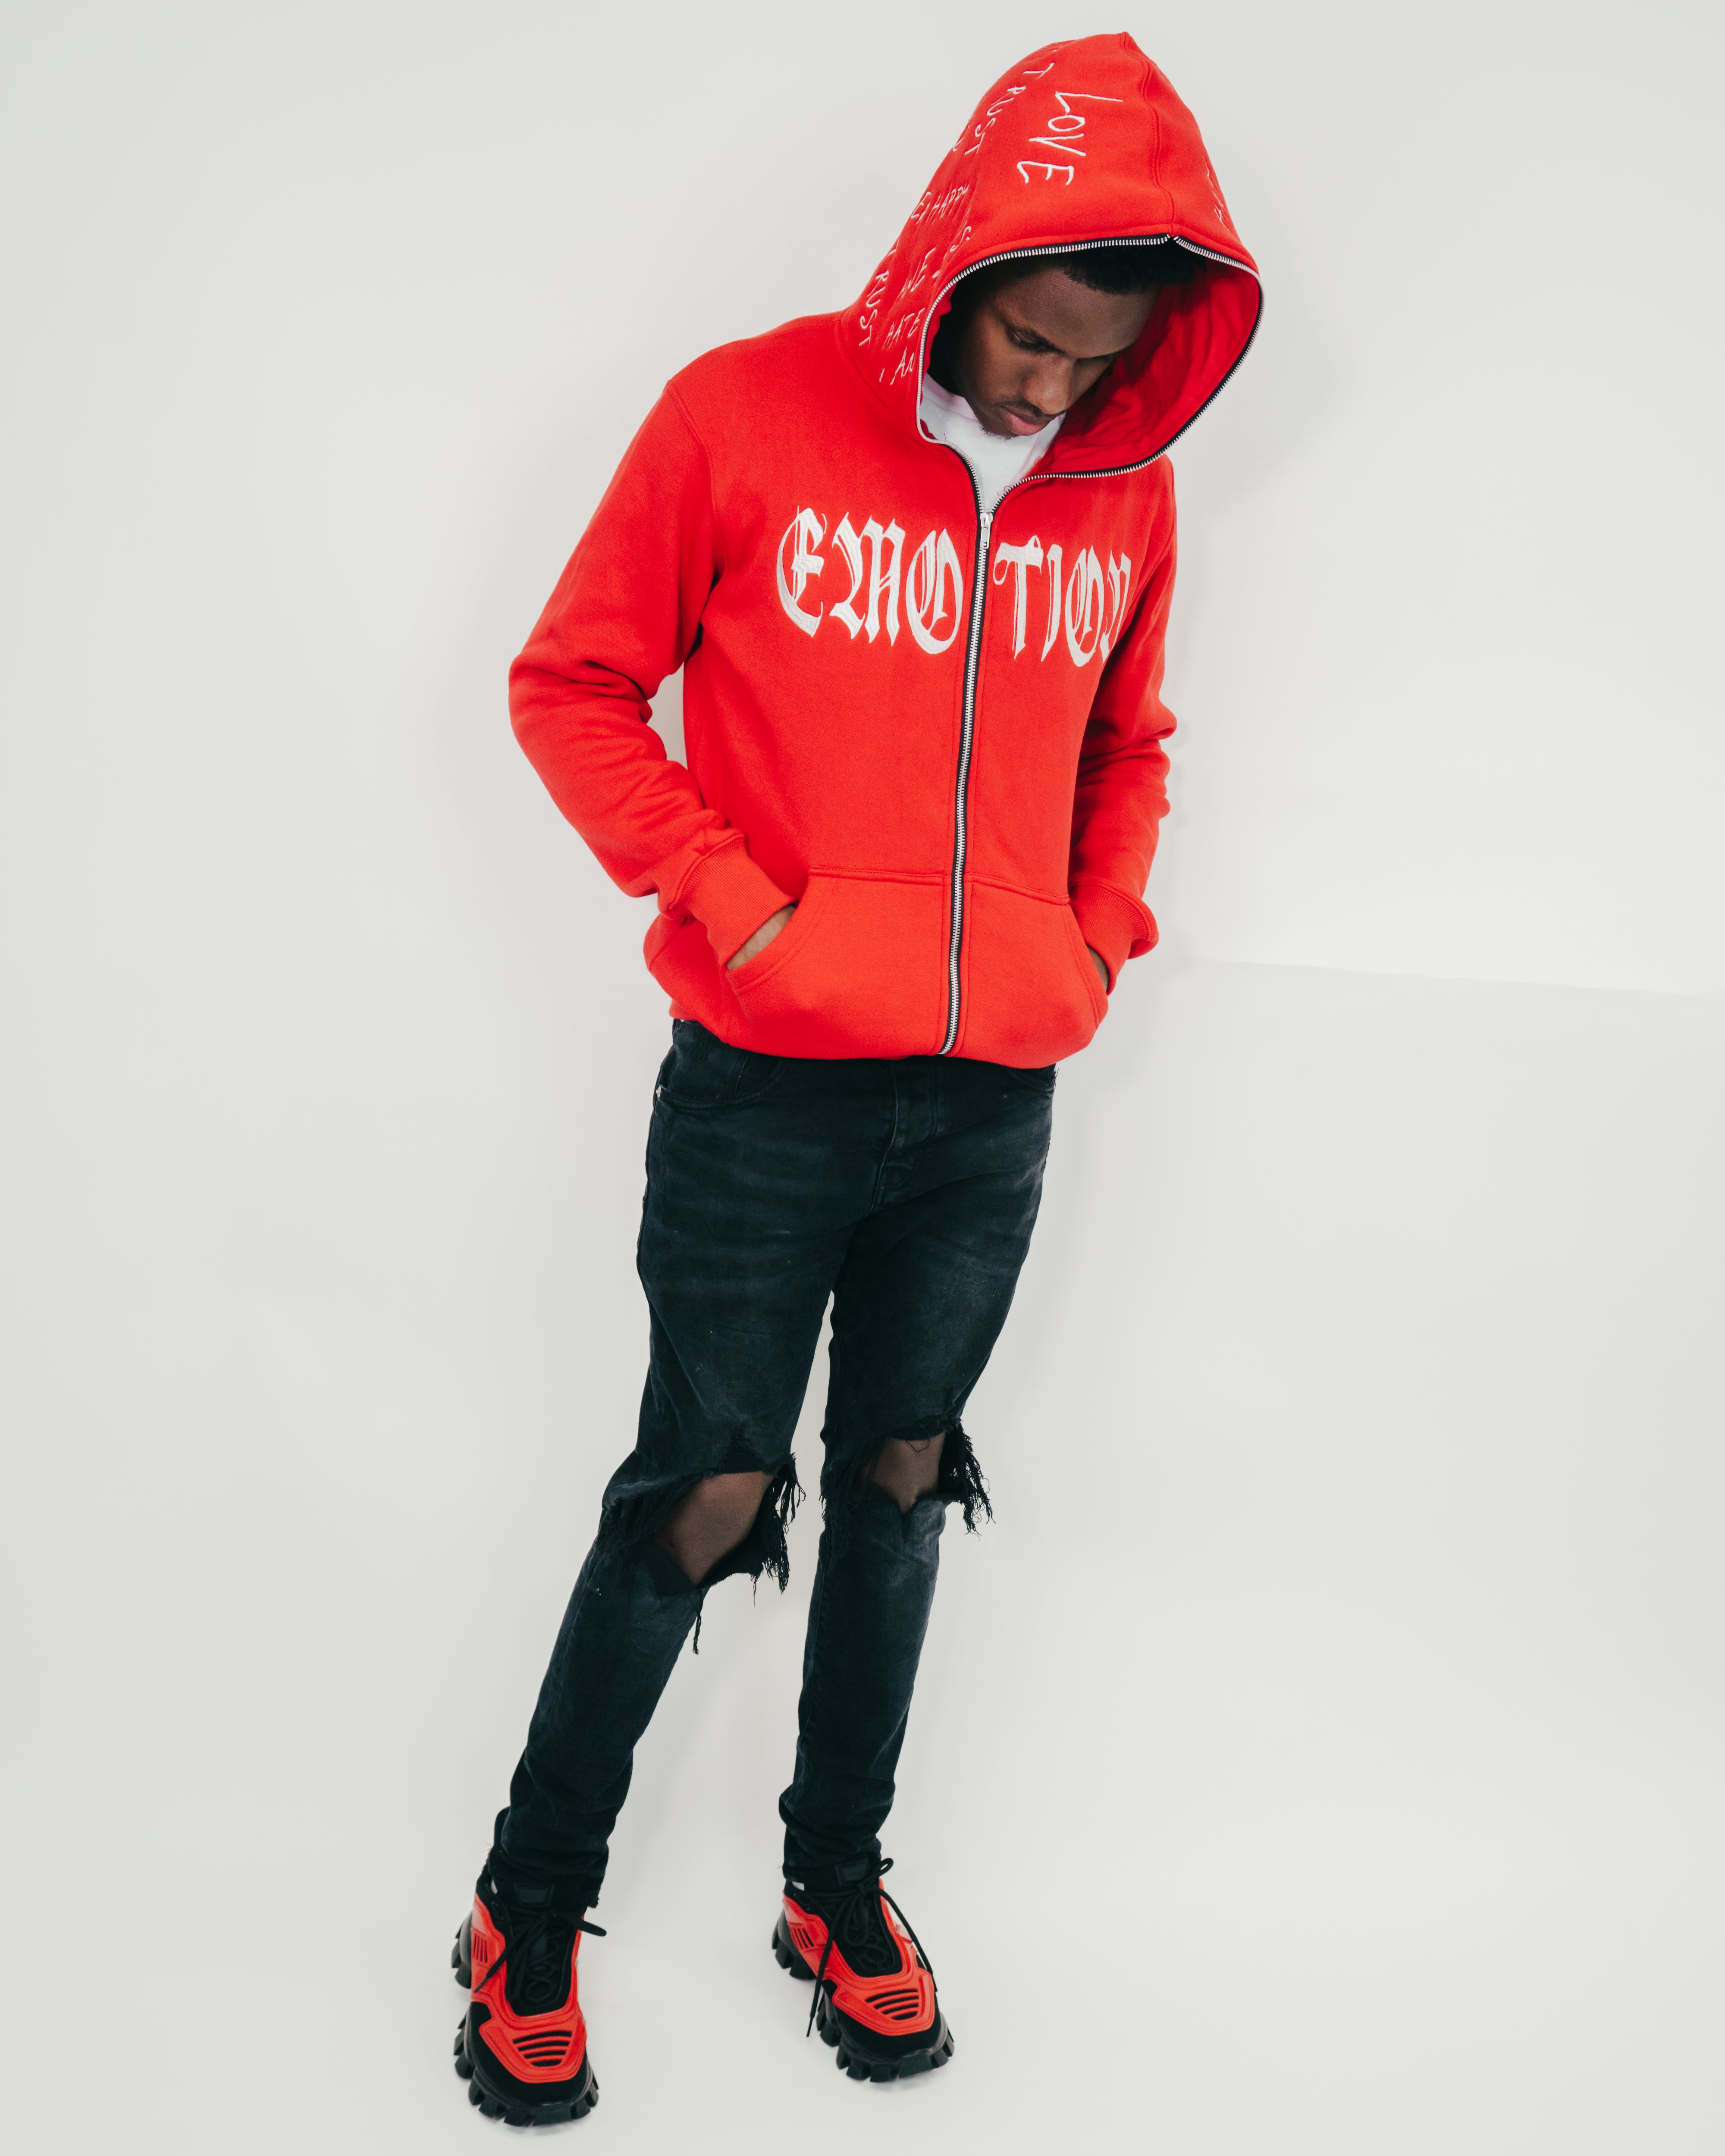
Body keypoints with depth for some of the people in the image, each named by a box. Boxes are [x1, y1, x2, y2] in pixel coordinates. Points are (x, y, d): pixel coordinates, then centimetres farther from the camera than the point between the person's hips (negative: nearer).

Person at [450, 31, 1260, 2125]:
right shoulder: (748, 415, -8)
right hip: (767, 1087, -4)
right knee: (705, 1500, 1)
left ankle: (838, 1884, 32)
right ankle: (529, 1916, 21)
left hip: (995, 1107, 4)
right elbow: (574, 684, -2)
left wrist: (1095, 941, 5)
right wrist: (728, 902, -12)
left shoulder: (1127, 485, 5)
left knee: (899, 1479, 14)